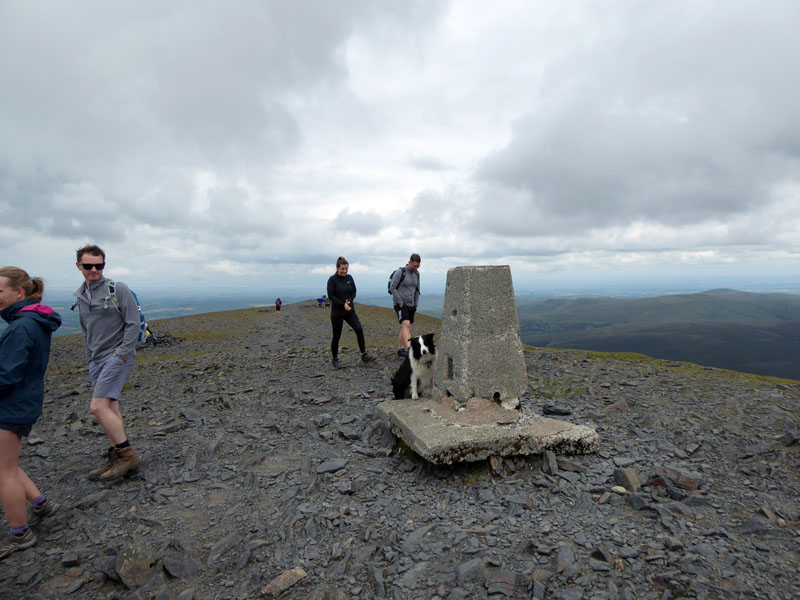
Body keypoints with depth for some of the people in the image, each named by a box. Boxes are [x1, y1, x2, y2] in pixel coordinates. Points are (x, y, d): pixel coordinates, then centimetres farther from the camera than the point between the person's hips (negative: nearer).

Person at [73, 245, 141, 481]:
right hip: (97, 361, 7)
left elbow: (133, 324, -12)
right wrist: (90, 360, 16)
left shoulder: (117, 289, -8)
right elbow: (86, 332, 22)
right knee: (110, 410, 10)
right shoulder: (80, 296, 14)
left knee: (98, 407, -14)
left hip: (117, 357, -7)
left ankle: (127, 453, -4)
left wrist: (121, 355, -15)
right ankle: (115, 458, 20)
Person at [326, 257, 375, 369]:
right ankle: (335, 359, 21)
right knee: (336, 336, 4)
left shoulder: (349, 278, 5)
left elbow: (354, 292, 6)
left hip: (350, 311, 3)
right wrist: (343, 304, -20)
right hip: (337, 312, -3)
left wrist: (349, 301, -14)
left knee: (359, 329, -14)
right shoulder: (332, 279, -8)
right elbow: (330, 295, -12)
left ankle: (364, 355, -7)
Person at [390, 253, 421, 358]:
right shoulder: (400, 272, -11)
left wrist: (416, 305, 9)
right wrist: (400, 303, -14)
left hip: (410, 305, 7)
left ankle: (400, 350, 15)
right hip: (400, 305, -7)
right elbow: (392, 288, -12)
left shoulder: (416, 274, 9)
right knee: (406, 324, -22)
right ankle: (410, 349, -31)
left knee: (404, 328, 8)